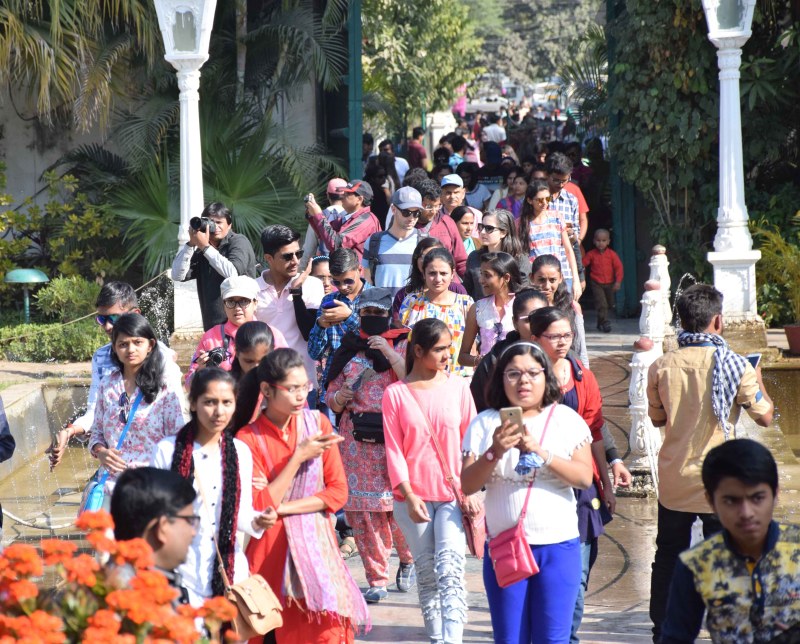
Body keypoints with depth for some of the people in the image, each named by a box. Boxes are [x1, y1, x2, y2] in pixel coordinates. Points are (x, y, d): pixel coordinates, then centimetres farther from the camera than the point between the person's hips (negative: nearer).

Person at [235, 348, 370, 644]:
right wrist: (299, 456, -14)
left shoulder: (317, 423, 4)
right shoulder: (248, 439, -5)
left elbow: (338, 492, 1)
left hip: (315, 544, 2)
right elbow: (259, 507, -11)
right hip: (270, 550, -2)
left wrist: (281, 507, -11)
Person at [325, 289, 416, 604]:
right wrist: (338, 397, -5)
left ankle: (407, 559, 21)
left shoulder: (403, 344, 7)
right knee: (363, 509, -2)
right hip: (357, 438, 3)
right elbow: (332, 397, 17)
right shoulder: (348, 350, 15)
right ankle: (377, 580, 6)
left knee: (399, 501, -9)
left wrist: (389, 353, -15)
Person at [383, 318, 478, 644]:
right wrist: (409, 495, -11)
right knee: (426, 575, 9)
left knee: (450, 571, -15)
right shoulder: (395, 394, 0)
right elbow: (394, 449, -2)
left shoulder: (457, 387, 2)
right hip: (414, 497, 1)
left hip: (453, 494, -1)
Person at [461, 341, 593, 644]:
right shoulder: (485, 424, 5)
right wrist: (495, 452, -18)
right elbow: (467, 485, -2)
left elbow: (584, 477, -8)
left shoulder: (566, 420, 3)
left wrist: (541, 453, -20)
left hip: (558, 546, -1)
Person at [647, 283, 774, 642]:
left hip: (673, 481, 3)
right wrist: (757, 381, 14)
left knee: (668, 558, 16)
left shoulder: (662, 367, -4)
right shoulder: (735, 366, -12)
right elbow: (765, 416, -2)